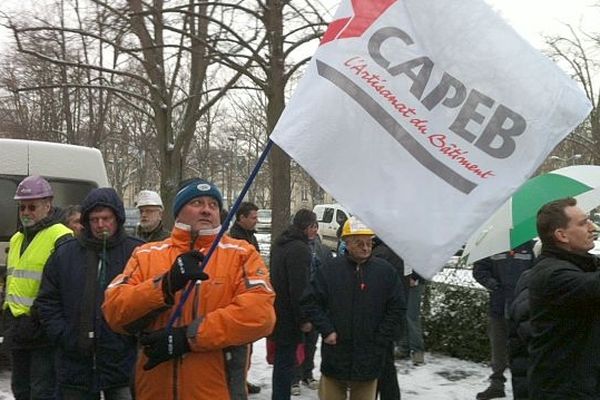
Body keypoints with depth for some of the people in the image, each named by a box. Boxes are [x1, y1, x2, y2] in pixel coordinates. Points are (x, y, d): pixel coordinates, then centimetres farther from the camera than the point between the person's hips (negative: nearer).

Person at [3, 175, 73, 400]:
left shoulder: (61, 239, -11)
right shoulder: (16, 240, 18)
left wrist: (39, 317, -18)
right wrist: (8, 316, 20)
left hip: (44, 333, -9)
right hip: (18, 333, 9)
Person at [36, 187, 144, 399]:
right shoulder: (65, 253, 8)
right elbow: (47, 302, 10)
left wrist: (135, 336, -10)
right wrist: (63, 336, -2)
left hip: (122, 363, -3)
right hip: (75, 364, 3)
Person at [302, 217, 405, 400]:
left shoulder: (385, 271, 0)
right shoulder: (330, 269, -2)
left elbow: (397, 309, 1)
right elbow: (310, 301, 0)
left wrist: (380, 342, -3)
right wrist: (327, 330, -8)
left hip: (369, 359, 0)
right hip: (334, 356, 0)